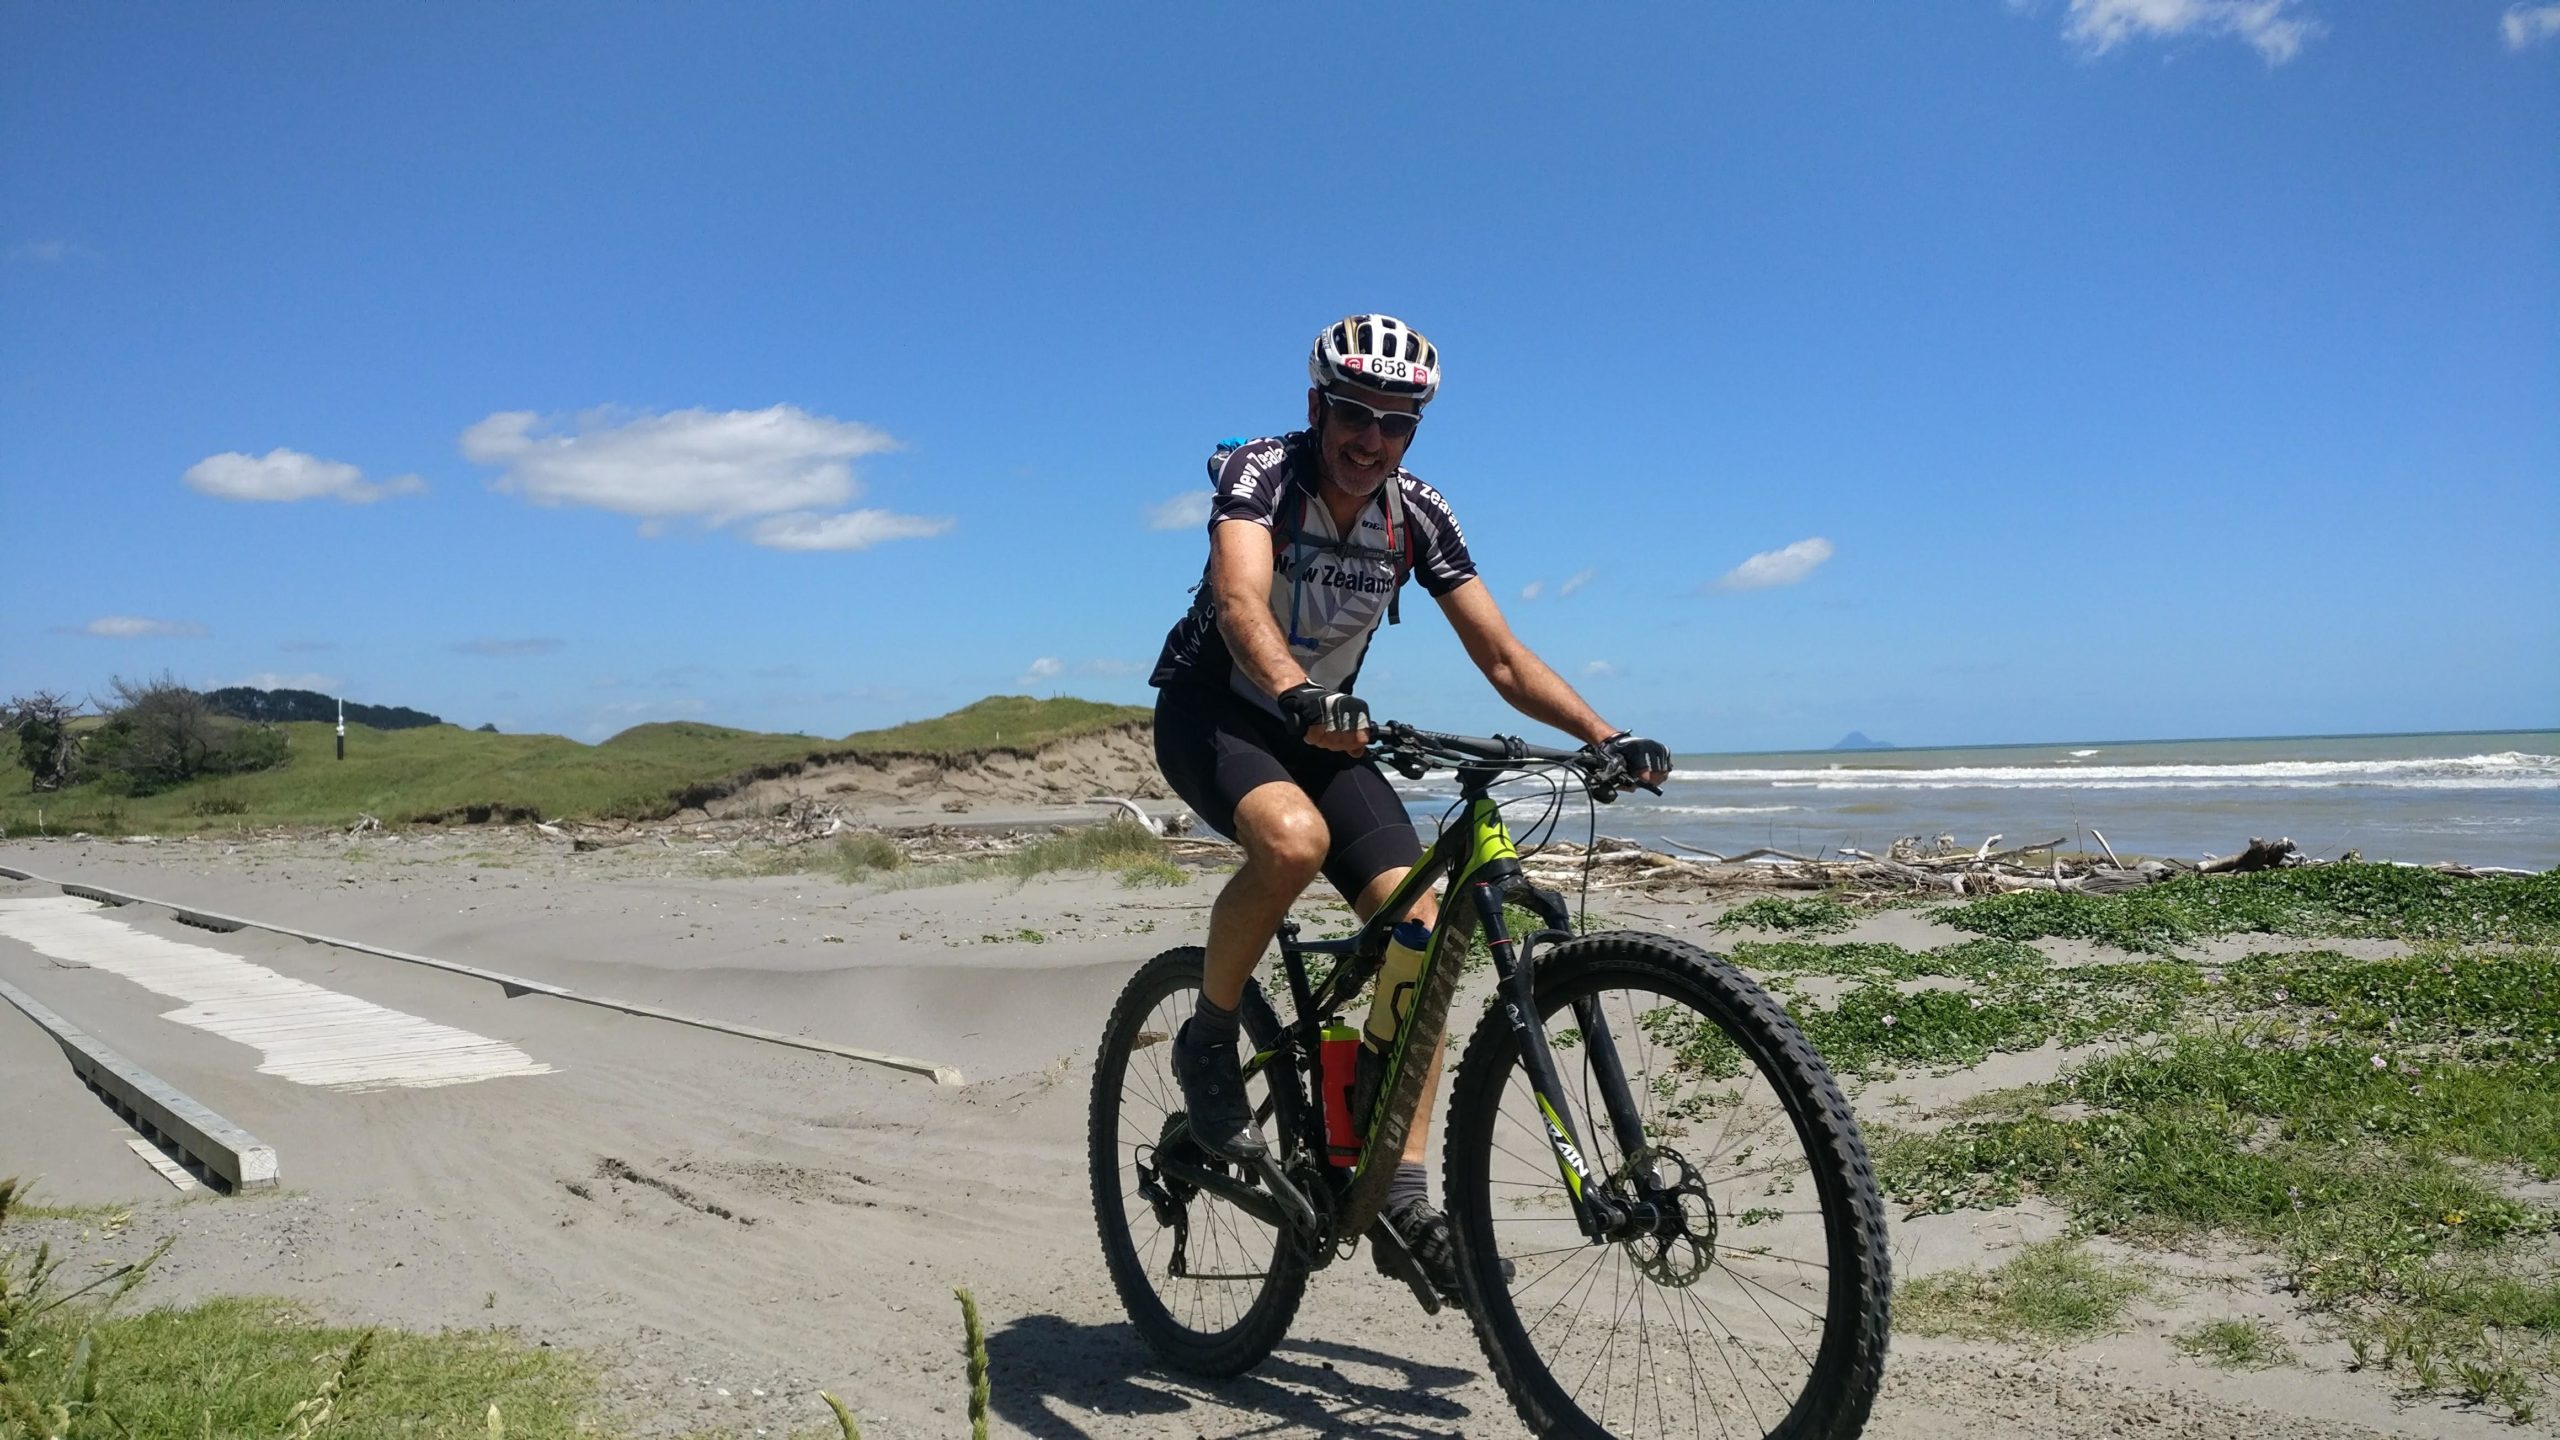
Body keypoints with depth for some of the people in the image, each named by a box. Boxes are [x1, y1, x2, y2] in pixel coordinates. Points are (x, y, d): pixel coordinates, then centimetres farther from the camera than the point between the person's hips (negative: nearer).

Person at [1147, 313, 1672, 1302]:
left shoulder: (1418, 516, -6)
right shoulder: (1259, 472, -18)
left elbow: (1501, 656, -8)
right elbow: (1241, 599, -38)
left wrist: (1603, 736, -23)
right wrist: (1295, 694, -58)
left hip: (1324, 726, 5)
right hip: (1211, 710, -4)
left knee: (1420, 922, -13)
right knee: (1294, 837, -38)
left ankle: (1402, 1198, -5)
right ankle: (1208, 1041, -11)